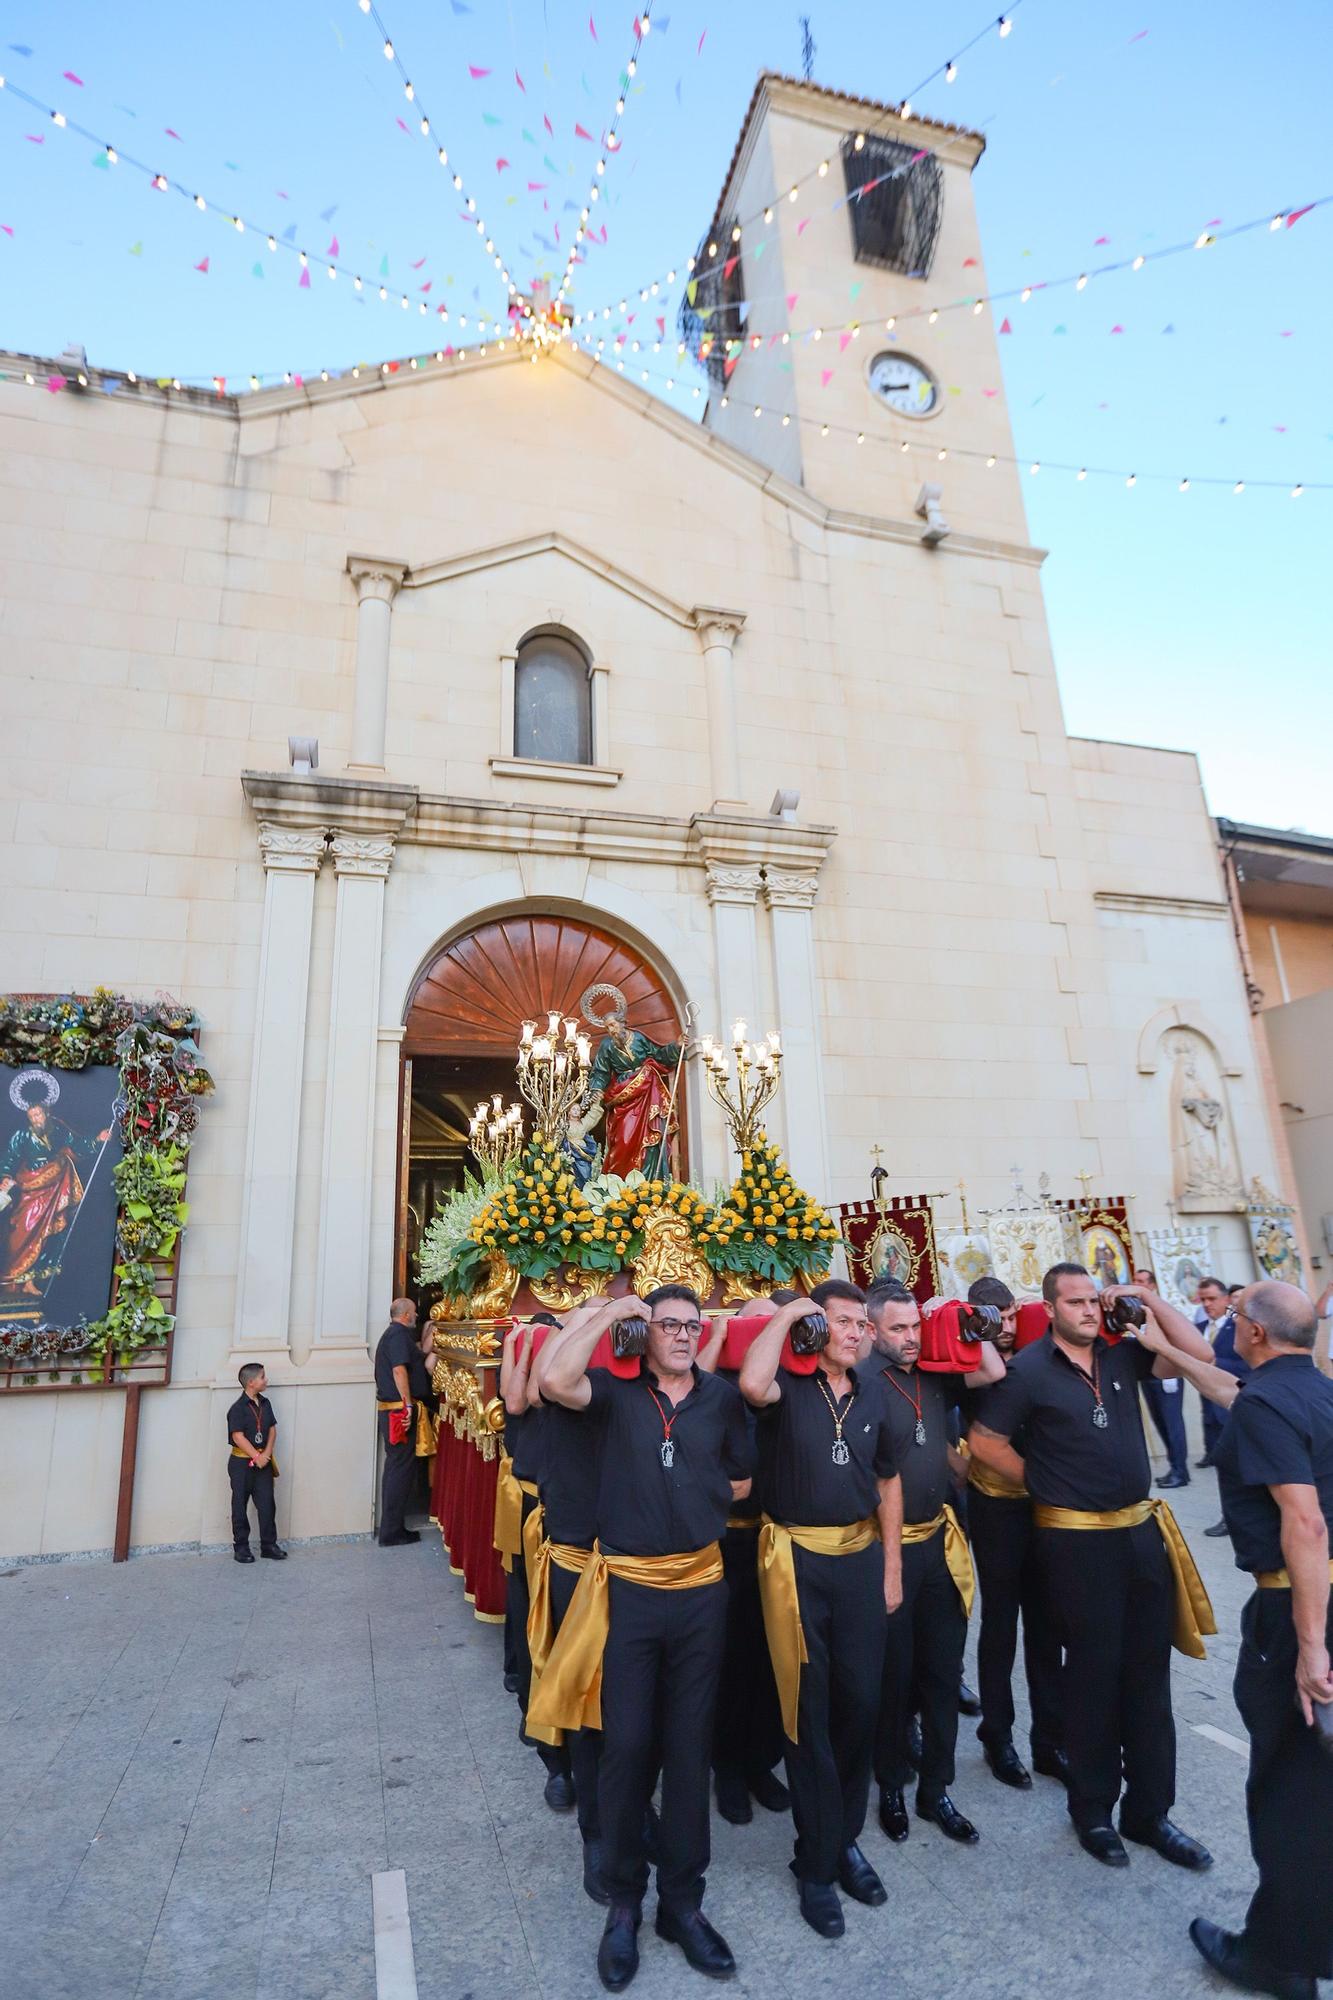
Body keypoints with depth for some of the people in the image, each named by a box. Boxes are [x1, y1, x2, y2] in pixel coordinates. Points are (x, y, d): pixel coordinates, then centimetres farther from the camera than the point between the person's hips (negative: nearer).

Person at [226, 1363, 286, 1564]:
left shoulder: (265, 1403, 7)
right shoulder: (238, 1408, -13)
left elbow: (272, 1429, 8)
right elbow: (238, 1437, -17)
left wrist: (267, 1453, -6)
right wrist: (256, 1457, -17)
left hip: (263, 1462, 5)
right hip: (242, 1462, -5)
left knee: (267, 1505, 5)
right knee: (240, 1506, 6)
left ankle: (269, 1545, 13)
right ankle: (241, 1547, 17)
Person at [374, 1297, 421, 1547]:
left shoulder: (390, 1333, 18)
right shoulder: (400, 1334, -13)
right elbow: (399, 1369, -24)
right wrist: (407, 1405, -24)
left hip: (388, 1408, 10)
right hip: (398, 1408, -10)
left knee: (394, 1466, 16)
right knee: (400, 1468, -4)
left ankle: (391, 1527, 23)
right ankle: (392, 1532, 1)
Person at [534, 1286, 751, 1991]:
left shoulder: (721, 1397, 1)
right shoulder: (616, 1392, -5)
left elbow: (742, 1482, 14)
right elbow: (555, 1381, -26)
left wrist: (690, 1499, 4)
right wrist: (609, 1315, -19)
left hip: (701, 1587, 2)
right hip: (626, 1586, -2)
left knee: (689, 1746, 14)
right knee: (625, 1744, 6)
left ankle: (681, 1899, 32)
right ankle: (623, 1901, 29)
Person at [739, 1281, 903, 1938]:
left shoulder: (872, 1391, 4)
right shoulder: (788, 1384, -12)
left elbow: (888, 1481, 13)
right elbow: (752, 1385, -38)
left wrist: (891, 1567, 11)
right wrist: (785, 1314, -28)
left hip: (861, 1556, 5)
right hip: (798, 1558, -4)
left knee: (859, 1702, 13)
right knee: (810, 1710, 8)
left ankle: (846, 1839, 36)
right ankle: (816, 1864, 26)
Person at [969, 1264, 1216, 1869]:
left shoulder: (1121, 1355, 1)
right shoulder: (1029, 1371, -13)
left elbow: (1198, 1354, -2)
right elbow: (985, 1441, -9)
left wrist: (1149, 1298, -7)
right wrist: (1046, 1483, -4)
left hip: (1141, 1530, 5)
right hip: (1077, 1541, -5)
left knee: (1148, 1674, 14)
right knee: (1093, 1675, 10)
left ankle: (1149, 1811, 31)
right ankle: (1092, 1811, 29)